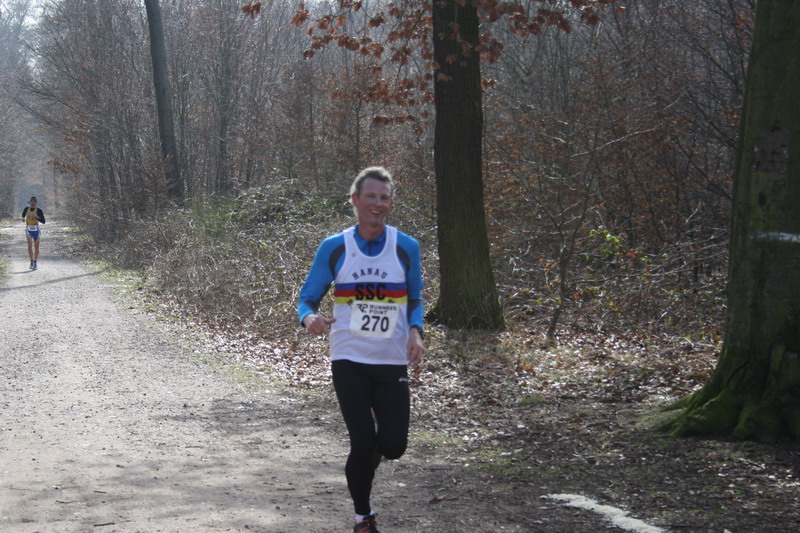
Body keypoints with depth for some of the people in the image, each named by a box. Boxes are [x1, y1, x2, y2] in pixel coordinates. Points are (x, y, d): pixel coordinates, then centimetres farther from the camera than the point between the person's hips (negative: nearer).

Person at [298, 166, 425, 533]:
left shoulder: (406, 248, 1)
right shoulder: (334, 248, -3)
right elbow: (307, 299, 3)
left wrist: (415, 331, -6)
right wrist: (310, 318, -21)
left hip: (392, 363, 2)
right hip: (349, 361, -2)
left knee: (393, 445, -4)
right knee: (363, 444, -8)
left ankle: (368, 456, 35)